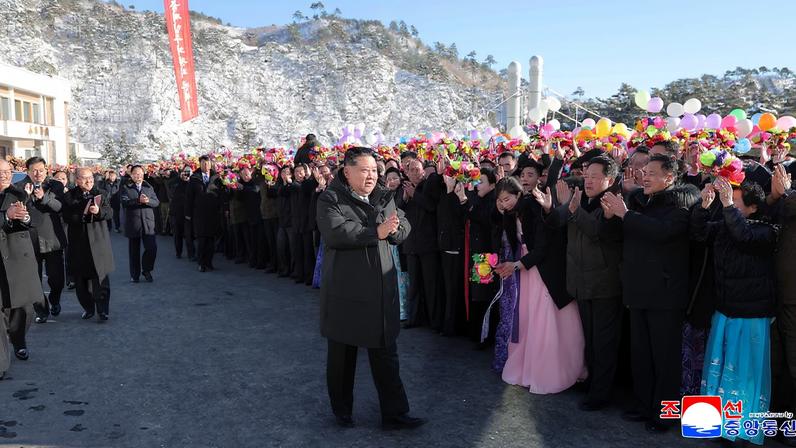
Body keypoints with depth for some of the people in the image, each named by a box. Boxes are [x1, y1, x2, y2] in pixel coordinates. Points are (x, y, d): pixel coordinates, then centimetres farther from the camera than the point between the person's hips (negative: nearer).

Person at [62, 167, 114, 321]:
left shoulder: (101, 194, 7)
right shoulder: (69, 196, 3)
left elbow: (110, 213, -2)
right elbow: (67, 217, -6)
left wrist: (99, 211, -21)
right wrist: (83, 213, -19)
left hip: (98, 241, 0)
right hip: (78, 242, 1)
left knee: (101, 275, -5)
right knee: (81, 277, 6)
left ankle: (102, 309, 1)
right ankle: (88, 308, 19)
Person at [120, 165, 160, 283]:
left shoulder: (149, 187, 11)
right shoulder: (125, 188, 2)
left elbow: (156, 202, 2)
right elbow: (124, 202, -14)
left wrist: (148, 201, -18)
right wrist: (139, 200, -25)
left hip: (148, 223, 2)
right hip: (132, 223, -2)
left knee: (152, 248, -6)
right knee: (134, 251, 7)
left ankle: (146, 270, 17)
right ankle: (135, 275, 20)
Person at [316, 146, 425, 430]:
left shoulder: (384, 197, 10)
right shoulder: (331, 199, -8)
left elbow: (404, 226, 3)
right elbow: (334, 233, -23)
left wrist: (393, 229, -19)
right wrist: (376, 232, -23)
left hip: (381, 289, 4)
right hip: (345, 289, -4)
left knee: (386, 353, 9)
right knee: (342, 354, 12)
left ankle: (394, 414, 19)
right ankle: (342, 411, 31)